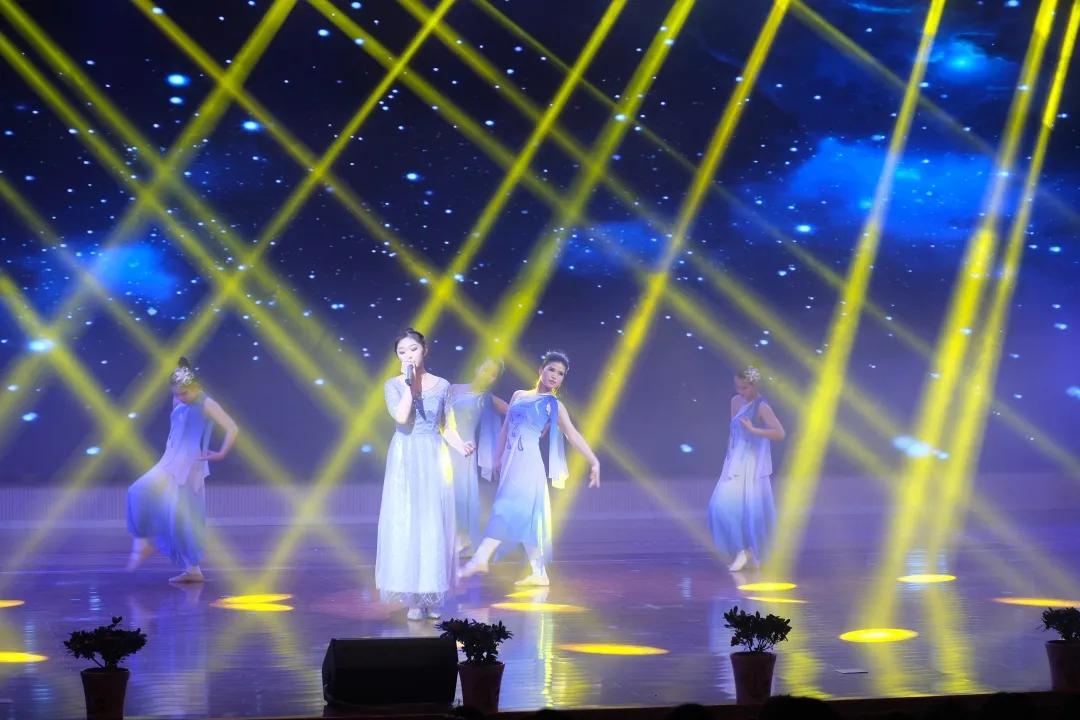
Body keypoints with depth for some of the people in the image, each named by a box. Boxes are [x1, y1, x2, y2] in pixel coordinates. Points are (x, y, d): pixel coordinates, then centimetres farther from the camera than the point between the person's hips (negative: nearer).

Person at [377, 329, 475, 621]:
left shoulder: (441, 385, 6)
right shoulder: (393, 385, 0)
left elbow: (444, 426, 13)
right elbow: (401, 417, -17)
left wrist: (460, 445, -3)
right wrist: (410, 384, -15)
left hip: (434, 459, 2)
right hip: (405, 460, -2)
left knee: (435, 526, 2)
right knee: (405, 524, -3)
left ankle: (432, 596, 10)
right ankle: (413, 598, 3)